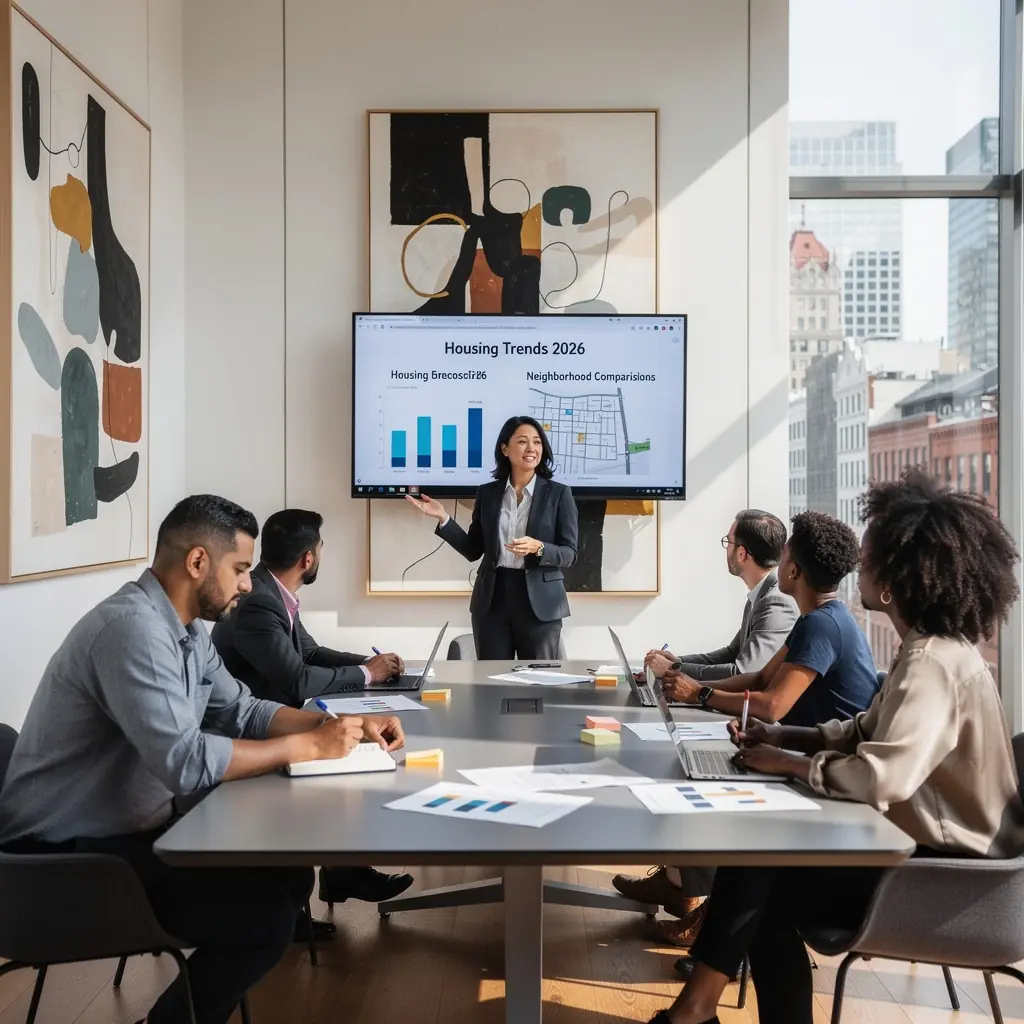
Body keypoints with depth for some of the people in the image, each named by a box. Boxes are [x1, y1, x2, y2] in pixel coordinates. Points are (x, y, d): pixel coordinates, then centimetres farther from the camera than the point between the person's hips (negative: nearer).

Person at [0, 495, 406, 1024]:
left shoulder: (185, 628, 6)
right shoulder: (131, 626, -26)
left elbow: (241, 710, 12)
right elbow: (184, 761, -32)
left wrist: (342, 724, -2)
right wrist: (310, 745, -22)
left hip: (131, 828, 10)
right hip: (68, 854, -10)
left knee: (289, 875, 6)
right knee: (264, 916, -17)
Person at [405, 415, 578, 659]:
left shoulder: (558, 493, -1)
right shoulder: (487, 493, 7)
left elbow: (569, 554, -4)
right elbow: (473, 550, 9)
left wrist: (538, 548, -22)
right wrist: (443, 518, 0)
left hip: (539, 603, -2)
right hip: (492, 599, 2)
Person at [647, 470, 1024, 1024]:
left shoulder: (933, 665, -26)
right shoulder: (931, 650, 7)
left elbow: (880, 777, -38)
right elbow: (868, 732, 16)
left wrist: (786, 762, -21)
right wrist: (781, 736, 1)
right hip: (927, 849, 9)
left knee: (756, 877, -7)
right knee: (762, 853, 4)